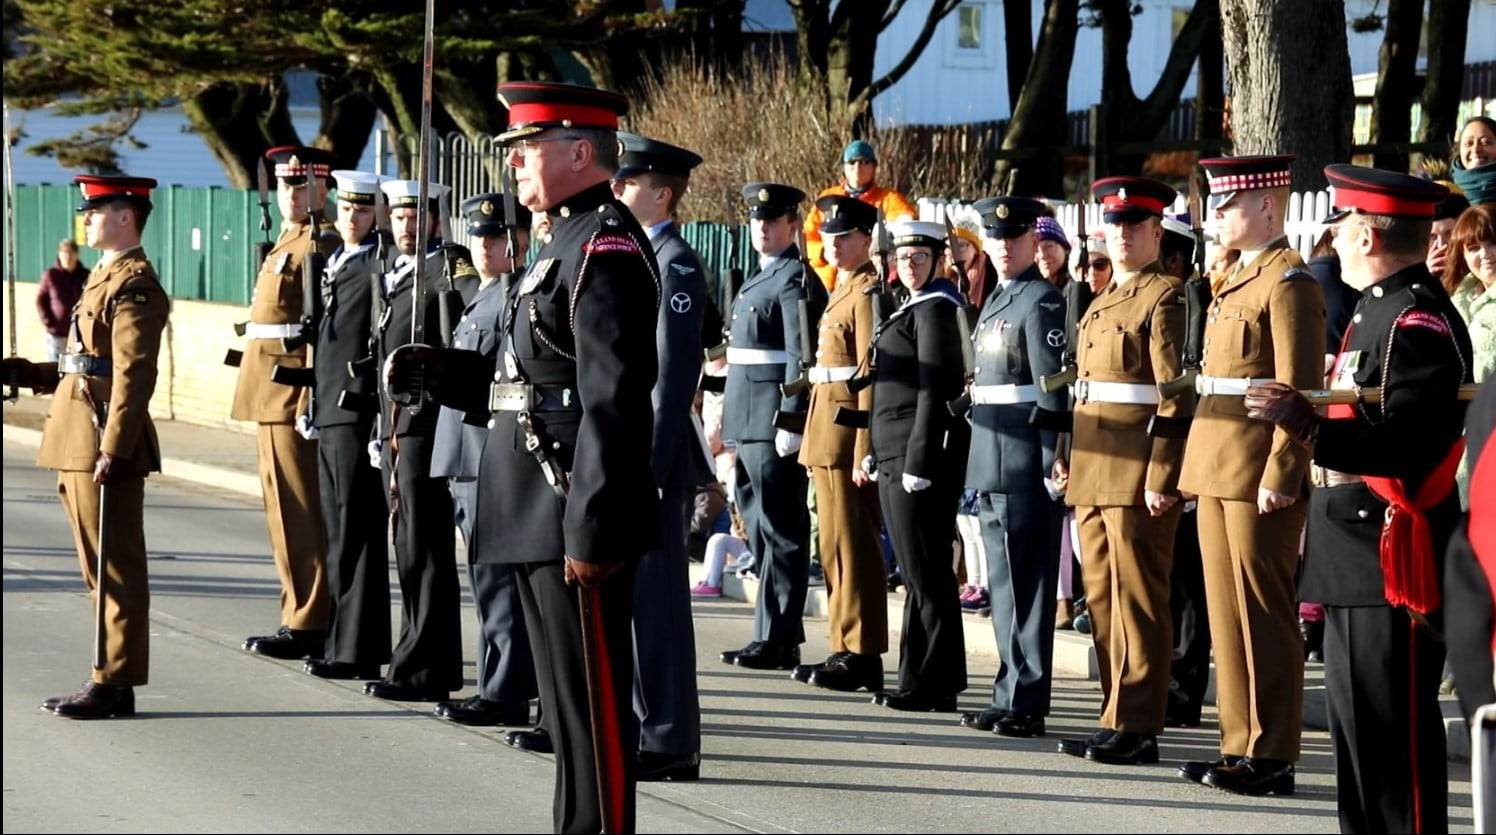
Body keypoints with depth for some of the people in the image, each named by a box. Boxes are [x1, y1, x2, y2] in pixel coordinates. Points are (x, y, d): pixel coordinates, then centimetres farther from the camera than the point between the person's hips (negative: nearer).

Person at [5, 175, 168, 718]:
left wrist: (112, 449, -25)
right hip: (78, 444, 10)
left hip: (105, 446, -10)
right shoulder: (105, 278, 19)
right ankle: (109, 677, 17)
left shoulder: (134, 285, -13)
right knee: (101, 569, 13)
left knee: (116, 568, -5)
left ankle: (116, 684, -2)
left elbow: (134, 375, -20)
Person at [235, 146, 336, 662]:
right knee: (285, 511, 12)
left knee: (299, 512, -8)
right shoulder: (286, 243, 19)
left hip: (293, 390, -10)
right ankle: (300, 616, 17)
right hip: (271, 396, 10)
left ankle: (308, 627, -5)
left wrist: (310, 403, -23)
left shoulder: (318, 248, -12)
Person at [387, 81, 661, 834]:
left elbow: (614, 403, -22)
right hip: (541, 518, 11)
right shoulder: (569, 242, 17)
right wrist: (438, 371, 10)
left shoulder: (606, 248, -16)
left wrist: (591, 530, -24)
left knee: (594, 709, -5)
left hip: (577, 517, -11)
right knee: (569, 708, 16)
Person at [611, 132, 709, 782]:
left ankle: (669, 744, -3)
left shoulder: (675, 265, -12)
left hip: (655, 453, -10)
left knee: (655, 595, -6)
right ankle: (646, 726, 18)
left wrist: (650, 465, -21)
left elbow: (674, 375, -18)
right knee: (633, 593, 12)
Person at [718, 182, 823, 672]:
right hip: (749, 424, 10)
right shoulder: (759, 279, 20)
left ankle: (777, 640, -6)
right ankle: (776, 636, 15)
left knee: (780, 531, -7)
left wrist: (790, 424, -21)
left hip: (774, 425, -10)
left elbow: (801, 358, -16)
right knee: (762, 531, 11)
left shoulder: (795, 279, -9)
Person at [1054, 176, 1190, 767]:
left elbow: (1176, 396, -14)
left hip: (1138, 472, -9)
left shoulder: (1166, 299, -8)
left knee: (1136, 601, -5)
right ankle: (1118, 717, 15)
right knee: (1101, 600, 10)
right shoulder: (1102, 302, 18)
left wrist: (1161, 477, -19)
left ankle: (1136, 727, -3)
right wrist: (1069, 454, 15)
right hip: (1093, 473, 9)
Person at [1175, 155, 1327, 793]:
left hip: (1257, 475, -9)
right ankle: (1240, 745, 16)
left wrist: (1281, 476, -21)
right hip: (1217, 470, 9)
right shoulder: (1236, 281, 17)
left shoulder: (1289, 282, -11)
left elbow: (1300, 392, -17)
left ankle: (1272, 757, -1)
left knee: (1263, 614, -5)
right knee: (1226, 610, 11)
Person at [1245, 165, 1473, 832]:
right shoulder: (1379, 312, 16)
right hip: (1357, 561, 11)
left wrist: (1311, 426, -37)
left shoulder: (1418, 322, -17)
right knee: (1358, 729, 15)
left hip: (1390, 564, -11)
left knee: (1395, 738, -9)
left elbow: (1410, 446, -27)